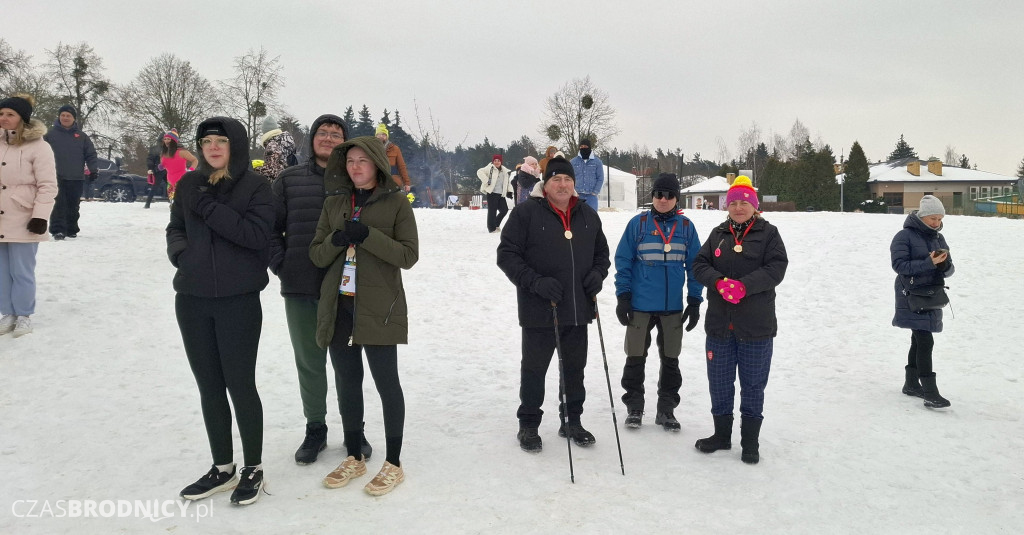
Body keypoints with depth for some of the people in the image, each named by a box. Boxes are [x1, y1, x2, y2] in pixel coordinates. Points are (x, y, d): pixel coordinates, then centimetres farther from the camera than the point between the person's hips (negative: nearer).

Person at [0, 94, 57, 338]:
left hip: (23, 222, -6)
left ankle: (24, 315, 15)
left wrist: (40, 216, -18)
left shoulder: (37, 146, -9)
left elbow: (48, 186, -11)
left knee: (21, 272, 2)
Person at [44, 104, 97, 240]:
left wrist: (93, 169, -1)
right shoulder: (51, 134, 5)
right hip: (57, 177, -2)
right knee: (59, 204, -7)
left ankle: (72, 230, 19)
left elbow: (91, 154, 9)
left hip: (77, 178, 2)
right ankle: (57, 230, -6)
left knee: (73, 205, 8)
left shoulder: (81, 136, 8)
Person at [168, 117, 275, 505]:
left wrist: (207, 206, -18)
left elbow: (256, 233, -17)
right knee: (209, 386, 12)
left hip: (238, 299, -5)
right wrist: (180, 252, -4)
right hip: (192, 299, 5)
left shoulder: (255, 185, -5)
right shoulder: (189, 184, 7)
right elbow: (175, 229, 16)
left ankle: (253, 468, 19)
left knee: (240, 385, 1)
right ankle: (222, 468, 27)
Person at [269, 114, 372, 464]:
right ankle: (315, 429, 27)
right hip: (300, 289, 2)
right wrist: (280, 265, -1)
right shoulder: (289, 180, 6)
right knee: (309, 361, 11)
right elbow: (271, 227, 9)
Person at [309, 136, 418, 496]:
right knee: (347, 382, 13)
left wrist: (368, 235, -20)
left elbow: (409, 255, -9)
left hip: (379, 307, -5)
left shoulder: (396, 202, -3)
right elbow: (316, 255, 9)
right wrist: (335, 240, -12)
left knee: (386, 382, 1)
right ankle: (354, 457, 29)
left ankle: (393, 463, 15)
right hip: (338, 305, 5)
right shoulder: (334, 203, 10)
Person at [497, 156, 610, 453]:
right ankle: (528, 425, 23)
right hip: (538, 309, -4)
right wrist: (535, 282, -21)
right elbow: (507, 254, -9)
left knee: (574, 367, 15)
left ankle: (572, 420, 32)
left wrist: (597, 273, -1)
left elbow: (602, 253, 20)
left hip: (579, 309, 5)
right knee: (534, 368, 8)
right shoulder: (527, 212, -8)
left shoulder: (588, 215, 9)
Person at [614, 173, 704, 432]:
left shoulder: (686, 226, 2)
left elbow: (694, 265, 6)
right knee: (636, 358, 6)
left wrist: (695, 301, 2)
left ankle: (666, 410, 24)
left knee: (670, 360, 11)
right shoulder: (638, 223, -4)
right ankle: (634, 408, 22)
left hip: (673, 306, 2)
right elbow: (623, 261, -2)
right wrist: (623, 297, -6)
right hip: (640, 305, -2)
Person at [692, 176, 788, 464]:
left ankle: (750, 442, 21)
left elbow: (776, 268, -11)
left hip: (756, 326, -3)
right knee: (719, 383, 12)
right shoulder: (718, 234, 10)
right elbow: (699, 265, 2)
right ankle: (722, 434, 29)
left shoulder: (768, 233, 0)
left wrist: (744, 285, -24)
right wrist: (719, 282, -18)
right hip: (719, 324, 3)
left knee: (753, 385, 7)